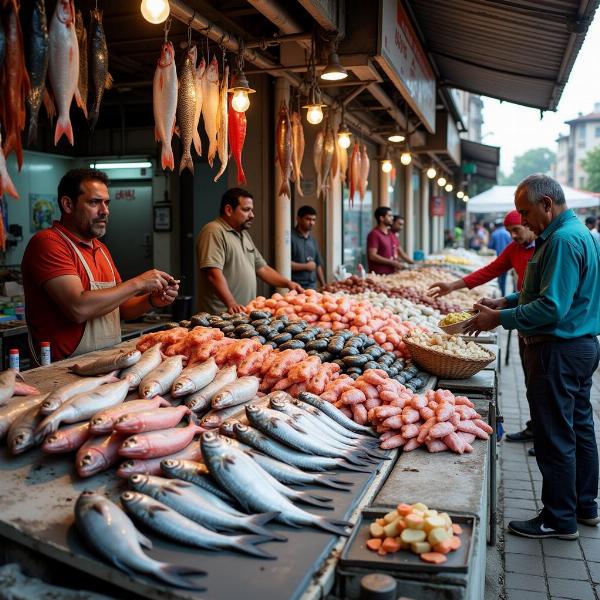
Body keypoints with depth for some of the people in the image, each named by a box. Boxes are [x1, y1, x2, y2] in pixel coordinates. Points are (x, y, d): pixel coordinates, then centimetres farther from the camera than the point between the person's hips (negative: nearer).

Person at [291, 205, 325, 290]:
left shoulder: (312, 239, 16)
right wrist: (306, 266, -6)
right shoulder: (291, 238, -6)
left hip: (312, 286, 6)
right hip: (296, 287, -6)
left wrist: (323, 285, 14)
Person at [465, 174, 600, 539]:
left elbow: (552, 307, -27)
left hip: (558, 351, -11)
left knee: (555, 437, 0)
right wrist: (505, 302, 9)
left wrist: (499, 319, -19)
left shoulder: (563, 240, -21)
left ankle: (559, 520, 13)